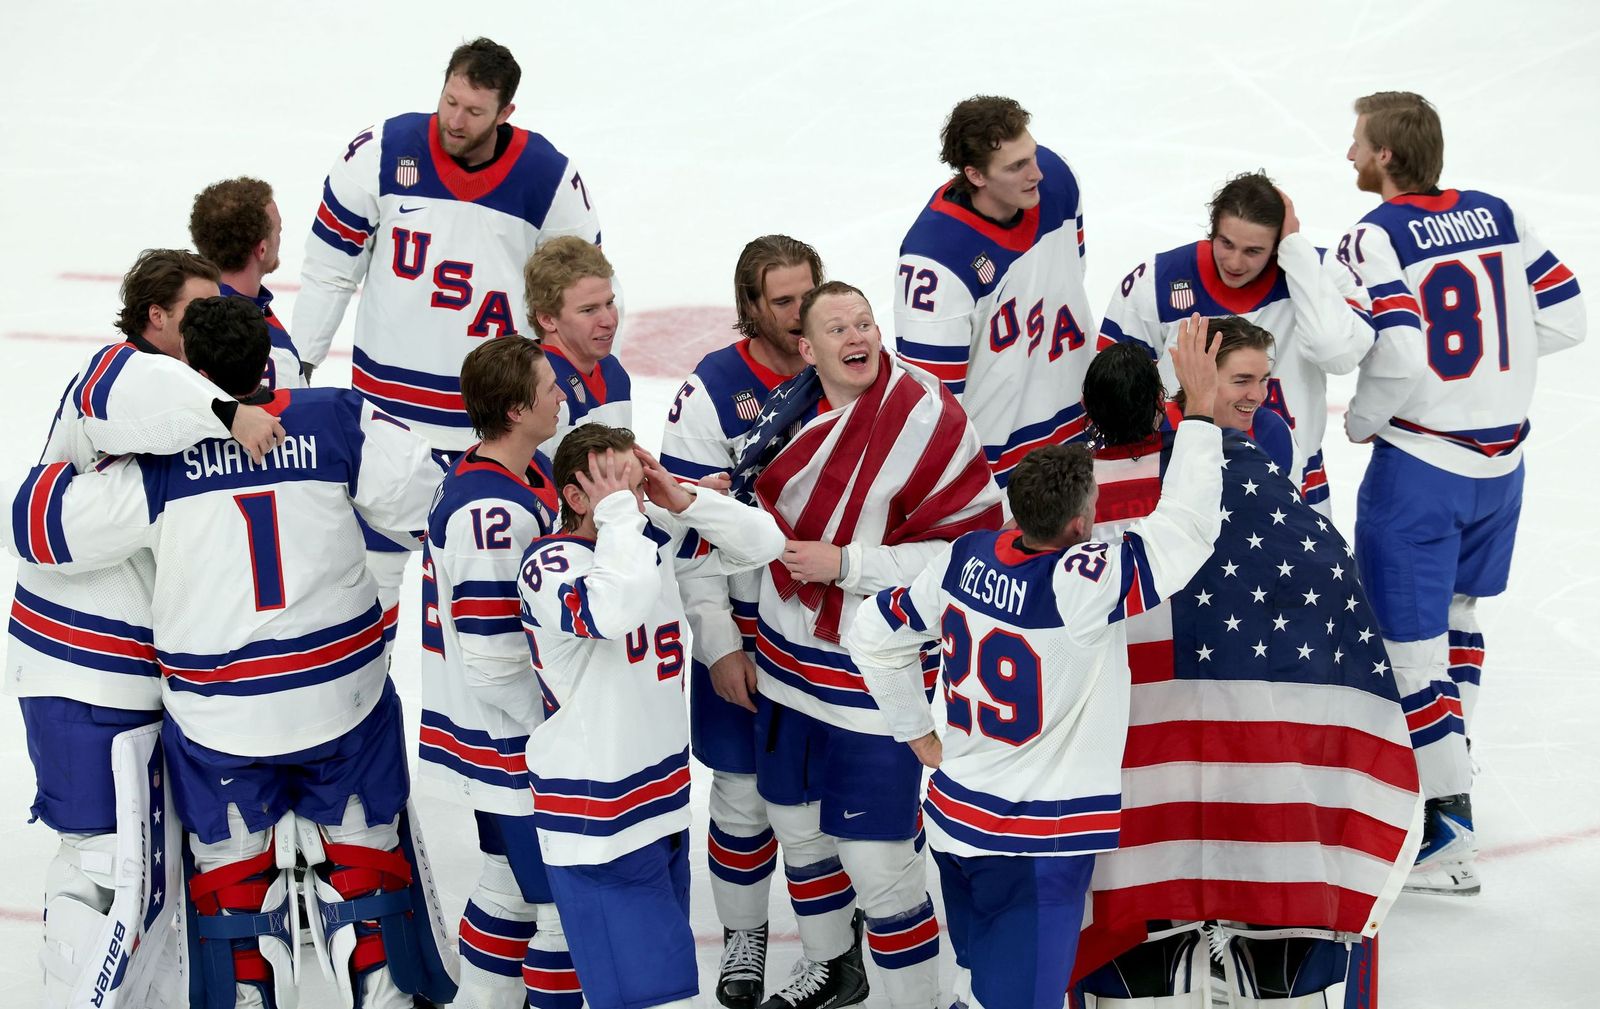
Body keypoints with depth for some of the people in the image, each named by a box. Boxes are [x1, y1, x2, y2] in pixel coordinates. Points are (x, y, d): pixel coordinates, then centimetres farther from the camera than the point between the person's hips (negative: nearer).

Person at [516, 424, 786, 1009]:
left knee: (667, 962, 16)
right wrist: (617, 513, -24)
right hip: (598, 819, -8)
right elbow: (613, 611, -37)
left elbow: (763, 543, 8)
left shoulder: (655, 539, 5)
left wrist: (682, 499, -7)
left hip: (664, 801, 8)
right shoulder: (549, 563, -16)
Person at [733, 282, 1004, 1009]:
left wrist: (845, 564, -22)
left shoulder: (926, 418, -20)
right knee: (796, 820, 22)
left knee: (876, 858, -7)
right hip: (790, 659, 7)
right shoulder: (789, 405, 0)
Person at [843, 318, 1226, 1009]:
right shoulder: (1082, 587, -25)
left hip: (955, 819, 7)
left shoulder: (964, 558, -4)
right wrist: (1199, 414, -16)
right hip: (1037, 848, -7)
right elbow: (1187, 529, -23)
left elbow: (872, 635, 7)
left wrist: (920, 737, 15)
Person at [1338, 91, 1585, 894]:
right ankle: (1442, 764, 37)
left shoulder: (1376, 240, -15)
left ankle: (1449, 829, -3)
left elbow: (1398, 359, -25)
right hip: (1501, 459, 7)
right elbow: (1563, 317, 4)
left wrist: (1361, 420, -6)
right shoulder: (1499, 216, 4)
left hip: (1420, 467, -7)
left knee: (1411, 643, -2)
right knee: (1456, 613, 26)